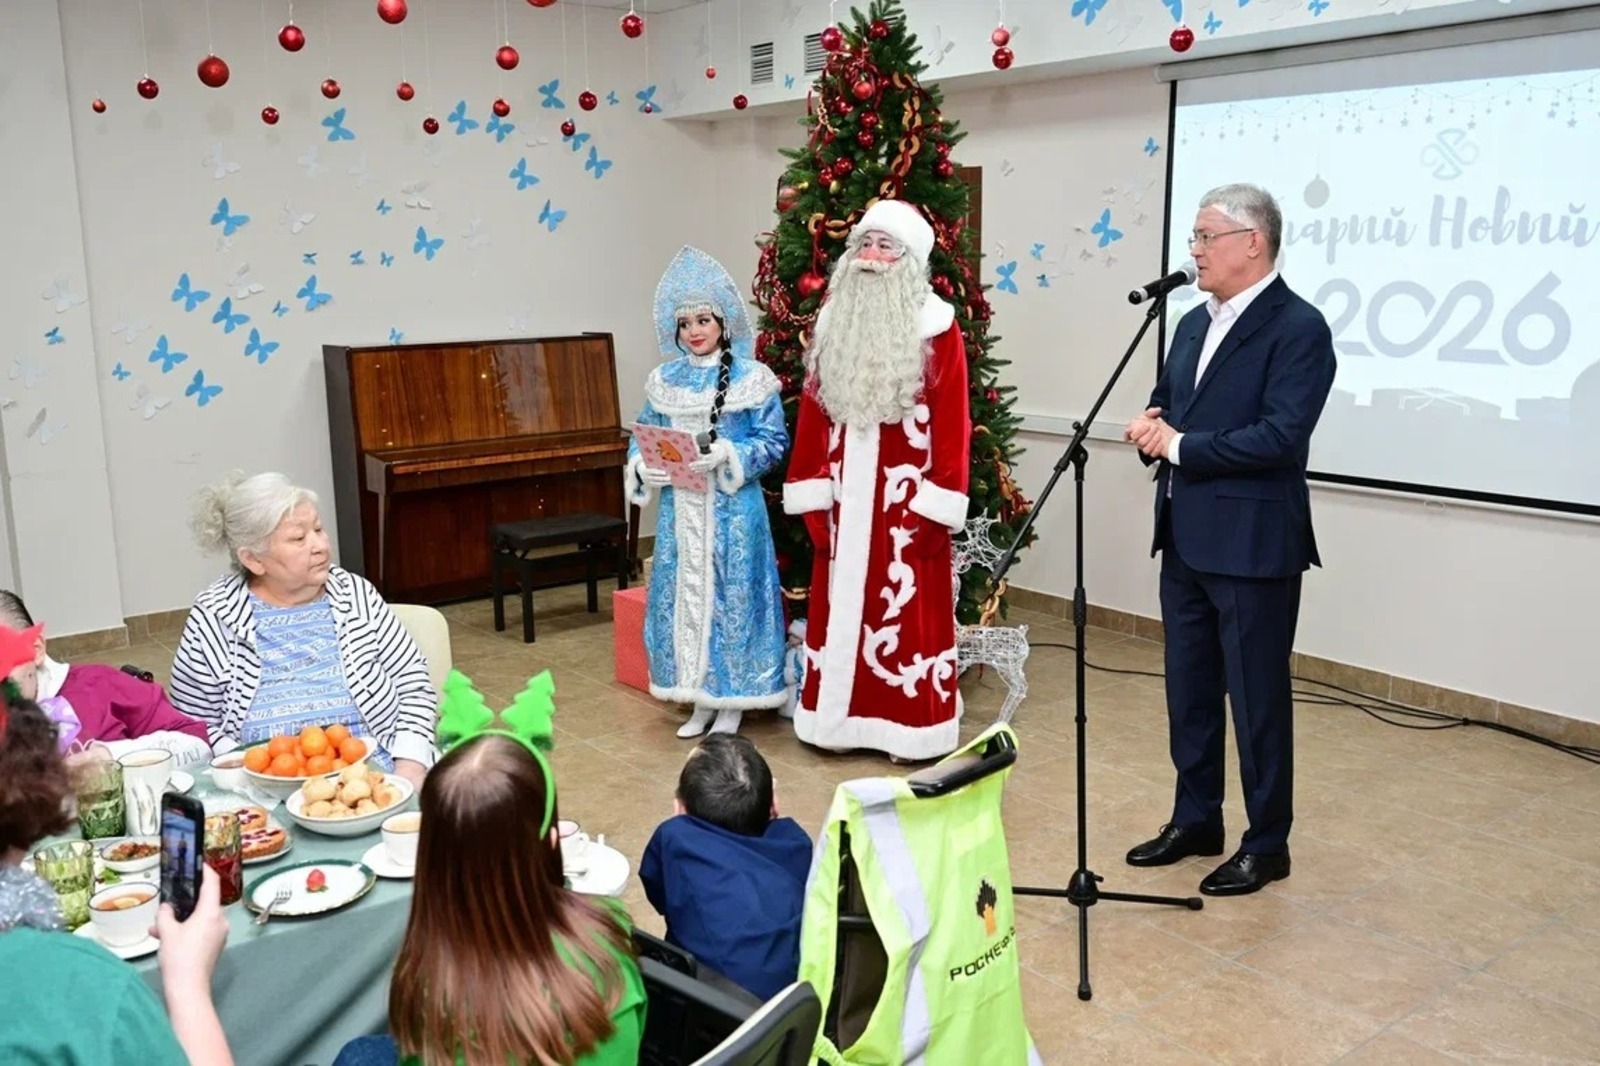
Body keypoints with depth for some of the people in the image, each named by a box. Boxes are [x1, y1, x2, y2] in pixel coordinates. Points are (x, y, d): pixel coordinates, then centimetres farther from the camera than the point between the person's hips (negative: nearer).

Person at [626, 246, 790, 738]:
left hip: (731, 509, -4)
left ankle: (731, 704, 15)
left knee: (730, 597, 1)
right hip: (679, 508, 4)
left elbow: (774, 441, -6)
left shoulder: (750, 378, -4)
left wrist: (727, 455, -20)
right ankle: (700, 699, 22)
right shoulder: (664, 381, 9)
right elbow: (642, 436, 14)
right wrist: (645, 466, -8)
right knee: (683, 597, 8)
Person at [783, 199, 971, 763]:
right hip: (844, 496, 4)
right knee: (839, 604, 10)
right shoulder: (833, 321, 9)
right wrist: (812, 493, 4)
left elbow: (951, 423, -7)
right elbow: (812, 414, 8)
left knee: (910, 610, 2)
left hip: (906, 497, -4)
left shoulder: (937, 328, -4)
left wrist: (938, 505, -12)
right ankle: (838, 715, 22)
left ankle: (914, 723, 14)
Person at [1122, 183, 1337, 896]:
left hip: (1252, 544, -8)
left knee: (1257, 698, 4)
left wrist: (1180, 446, -17)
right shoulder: (1195, 323, 14)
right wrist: (1151, 426, -4)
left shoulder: (1298, 328, -13)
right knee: (1189, 691, 17)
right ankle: (1195, 821, 32)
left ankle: (1266, 844, 20)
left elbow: (1281, 436, -22)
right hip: (1185, 539, 8)